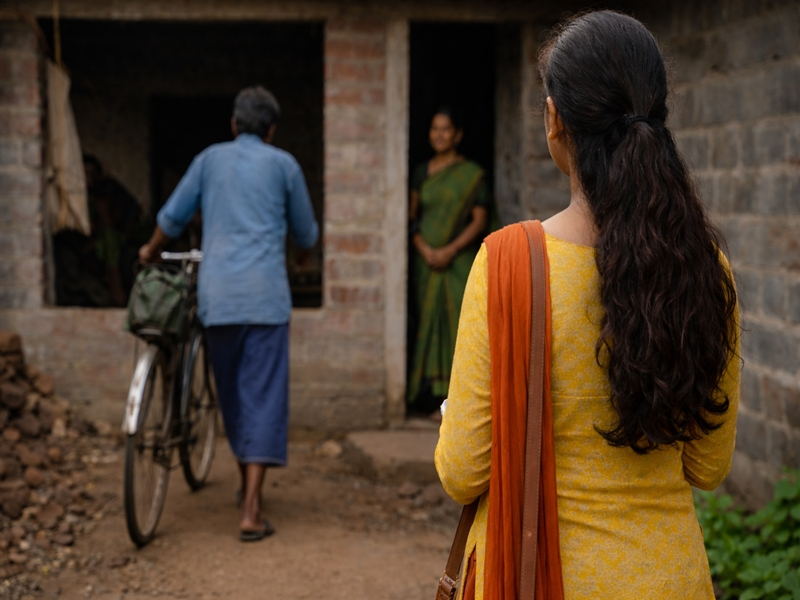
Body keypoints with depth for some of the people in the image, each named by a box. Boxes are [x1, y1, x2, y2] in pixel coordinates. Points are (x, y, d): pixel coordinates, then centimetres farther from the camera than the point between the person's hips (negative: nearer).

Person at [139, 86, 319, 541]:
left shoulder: (210, 159, 11)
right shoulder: (283, 165, 6)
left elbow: (172, 218, 14)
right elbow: (307, 236, 14)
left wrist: (151, 253, 34)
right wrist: (307, 235, 39)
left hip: (217, 295, 3)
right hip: (265, 295, -3)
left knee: (232, 392, 17)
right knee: (264, 396, -2)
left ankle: (249, 486, 32)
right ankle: (252, 511, -8)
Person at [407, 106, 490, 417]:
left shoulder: (471, 174, 1)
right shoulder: (421, 173, 12)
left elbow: (479, 220, -4)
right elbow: (412, 216, 10)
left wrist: (450, 250, -14)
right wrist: (422, 247, -8)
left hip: (458, 261, -3)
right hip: (426, 260, 4)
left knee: (457, 323, -8)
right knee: (427, 322, 3)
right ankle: (429, 393, 8)